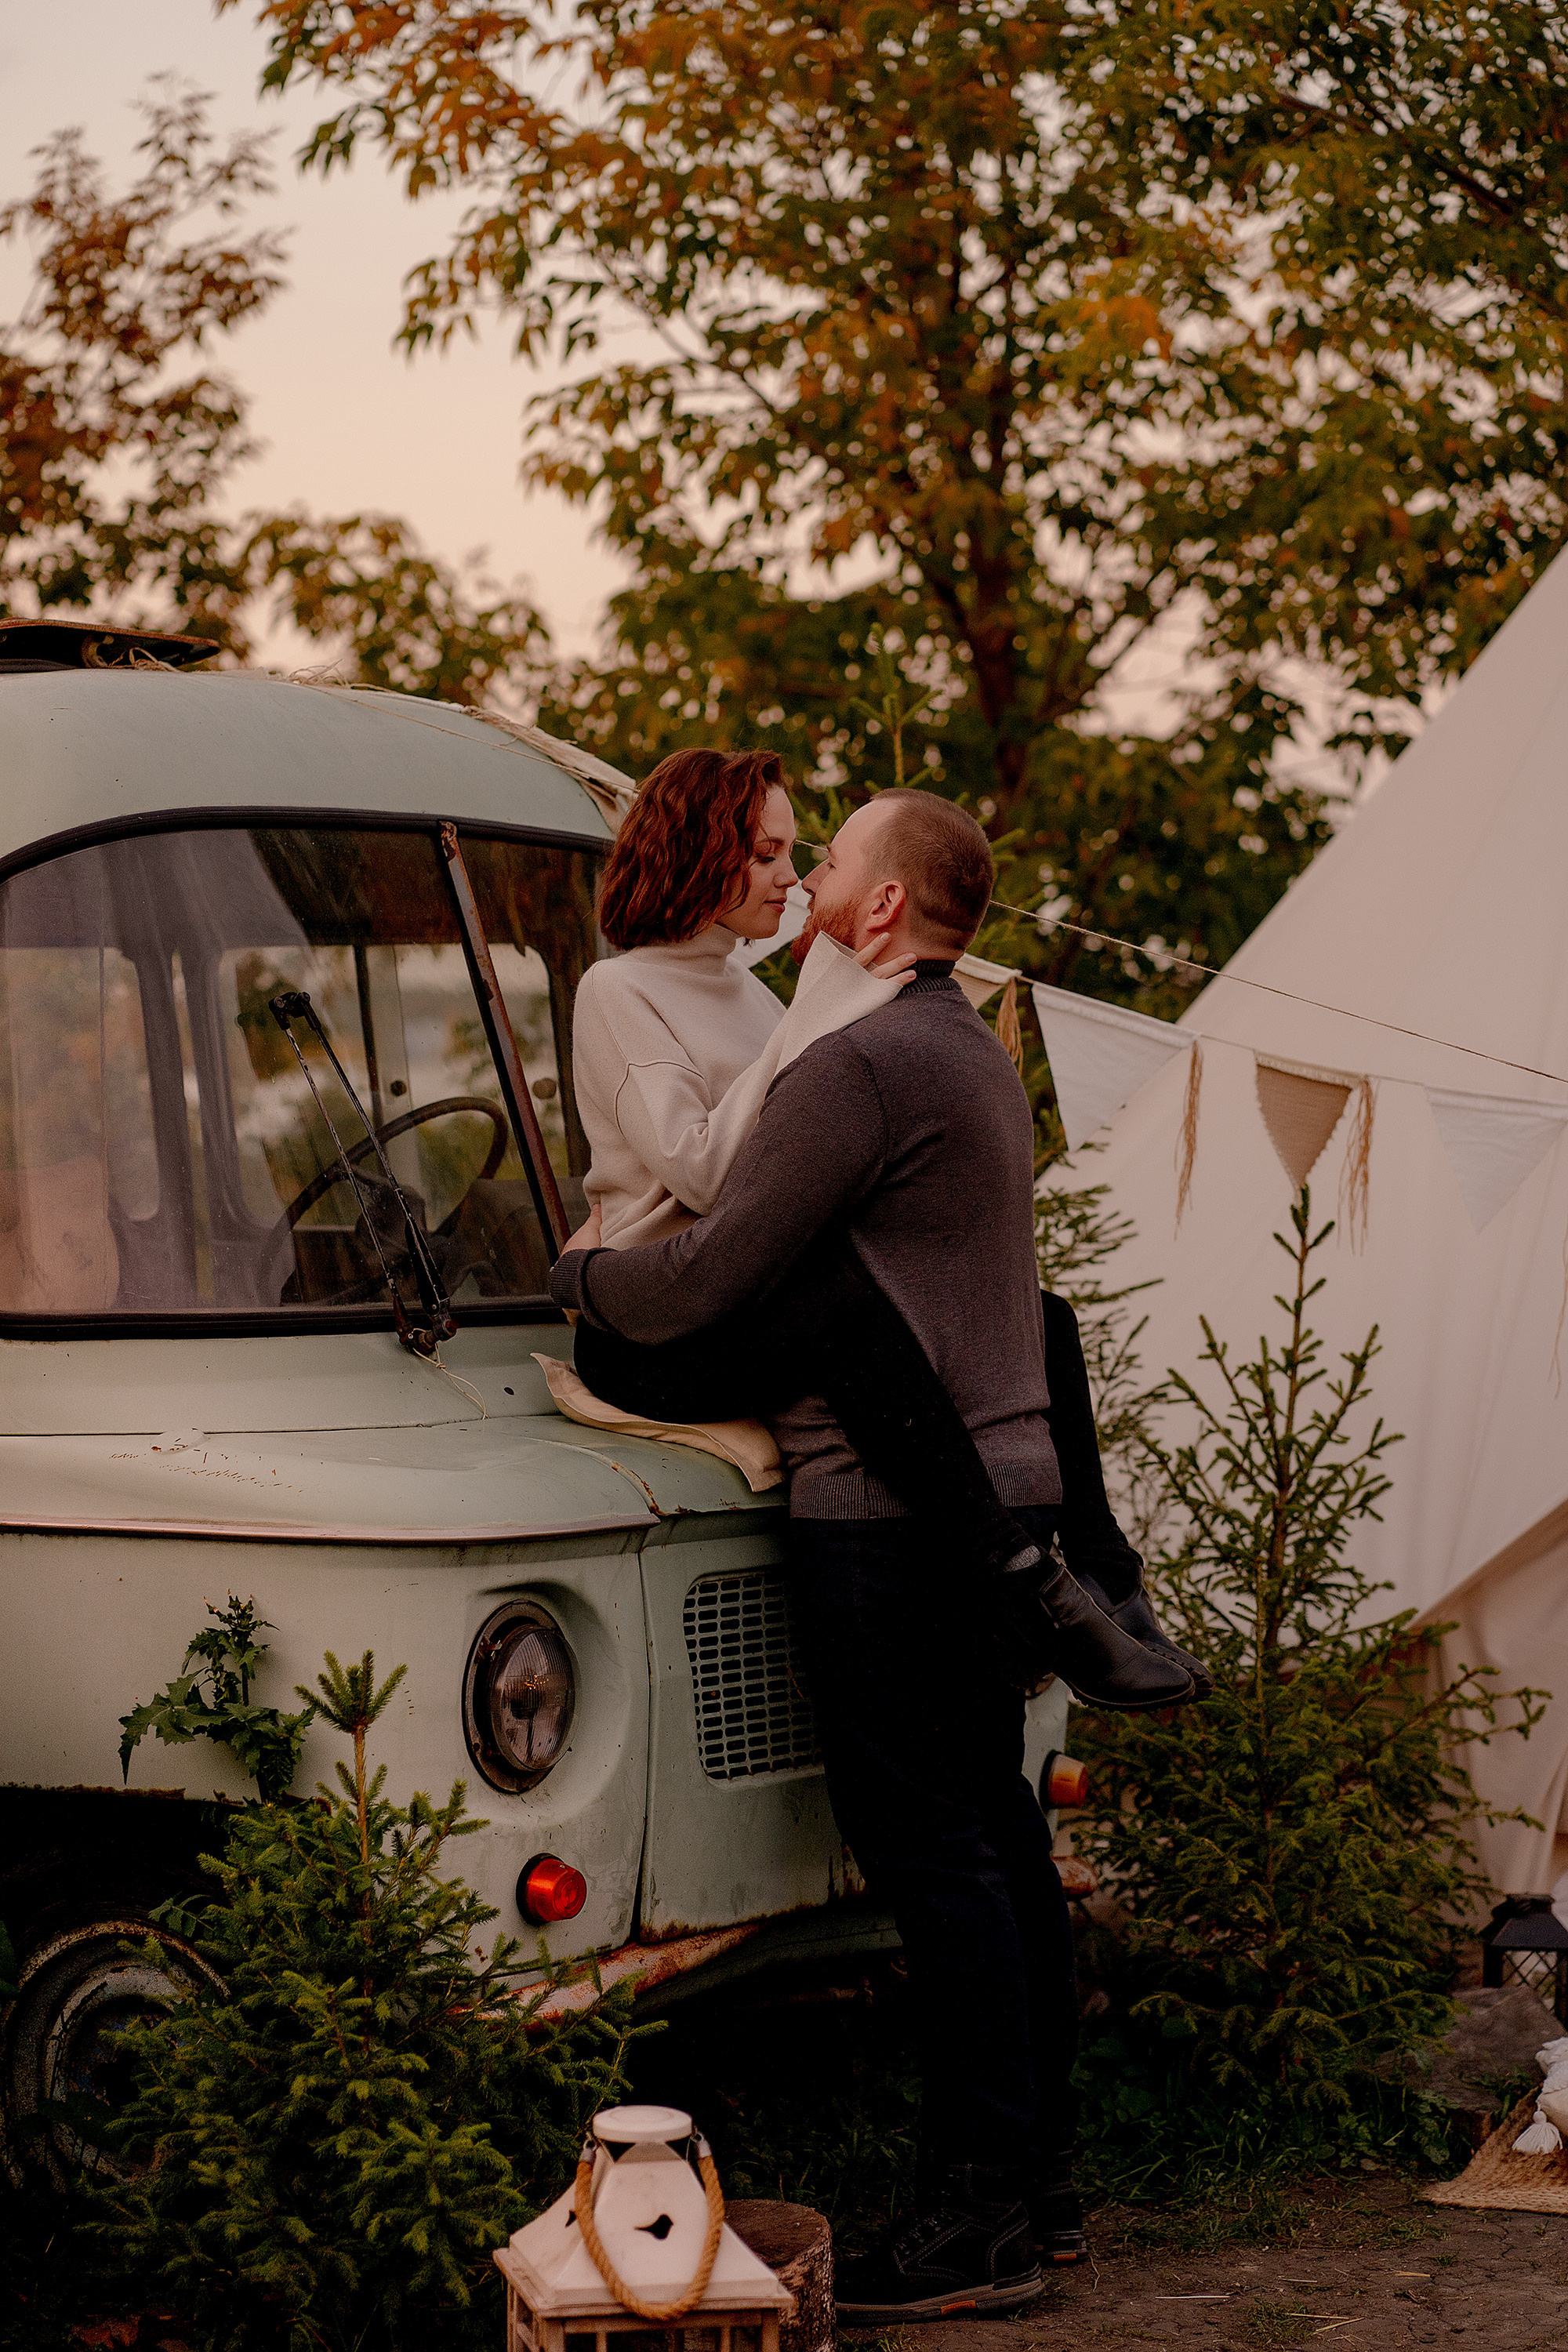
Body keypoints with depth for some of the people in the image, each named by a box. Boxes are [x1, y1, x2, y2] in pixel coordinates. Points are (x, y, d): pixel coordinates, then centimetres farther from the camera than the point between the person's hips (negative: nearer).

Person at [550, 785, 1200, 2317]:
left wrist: (581, 1274, 5)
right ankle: (1033, 2174, 21)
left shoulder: (857, 1070, -14)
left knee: (934, 1859, -7)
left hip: (890, 1510, -10)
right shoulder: (979, 1060, 19)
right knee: (994, 1832, 14)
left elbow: (701, 1286, -16)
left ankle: (974, 2223, -4)